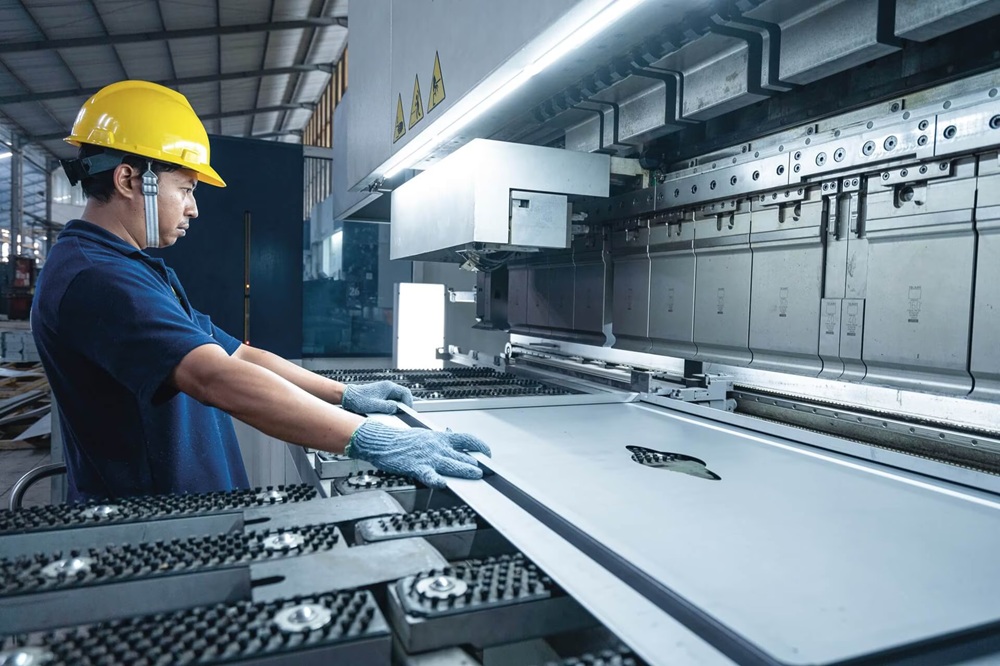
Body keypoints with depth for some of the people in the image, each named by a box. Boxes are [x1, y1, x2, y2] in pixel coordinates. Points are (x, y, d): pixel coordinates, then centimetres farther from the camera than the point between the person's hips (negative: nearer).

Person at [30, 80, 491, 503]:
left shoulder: (145, 272, 14)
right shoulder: (94, 277, -20)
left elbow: (239, 355, 9)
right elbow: (218, 378, -33)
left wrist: (345, 395, 1)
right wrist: (370, 439, -36)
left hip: (190, 512, 9)